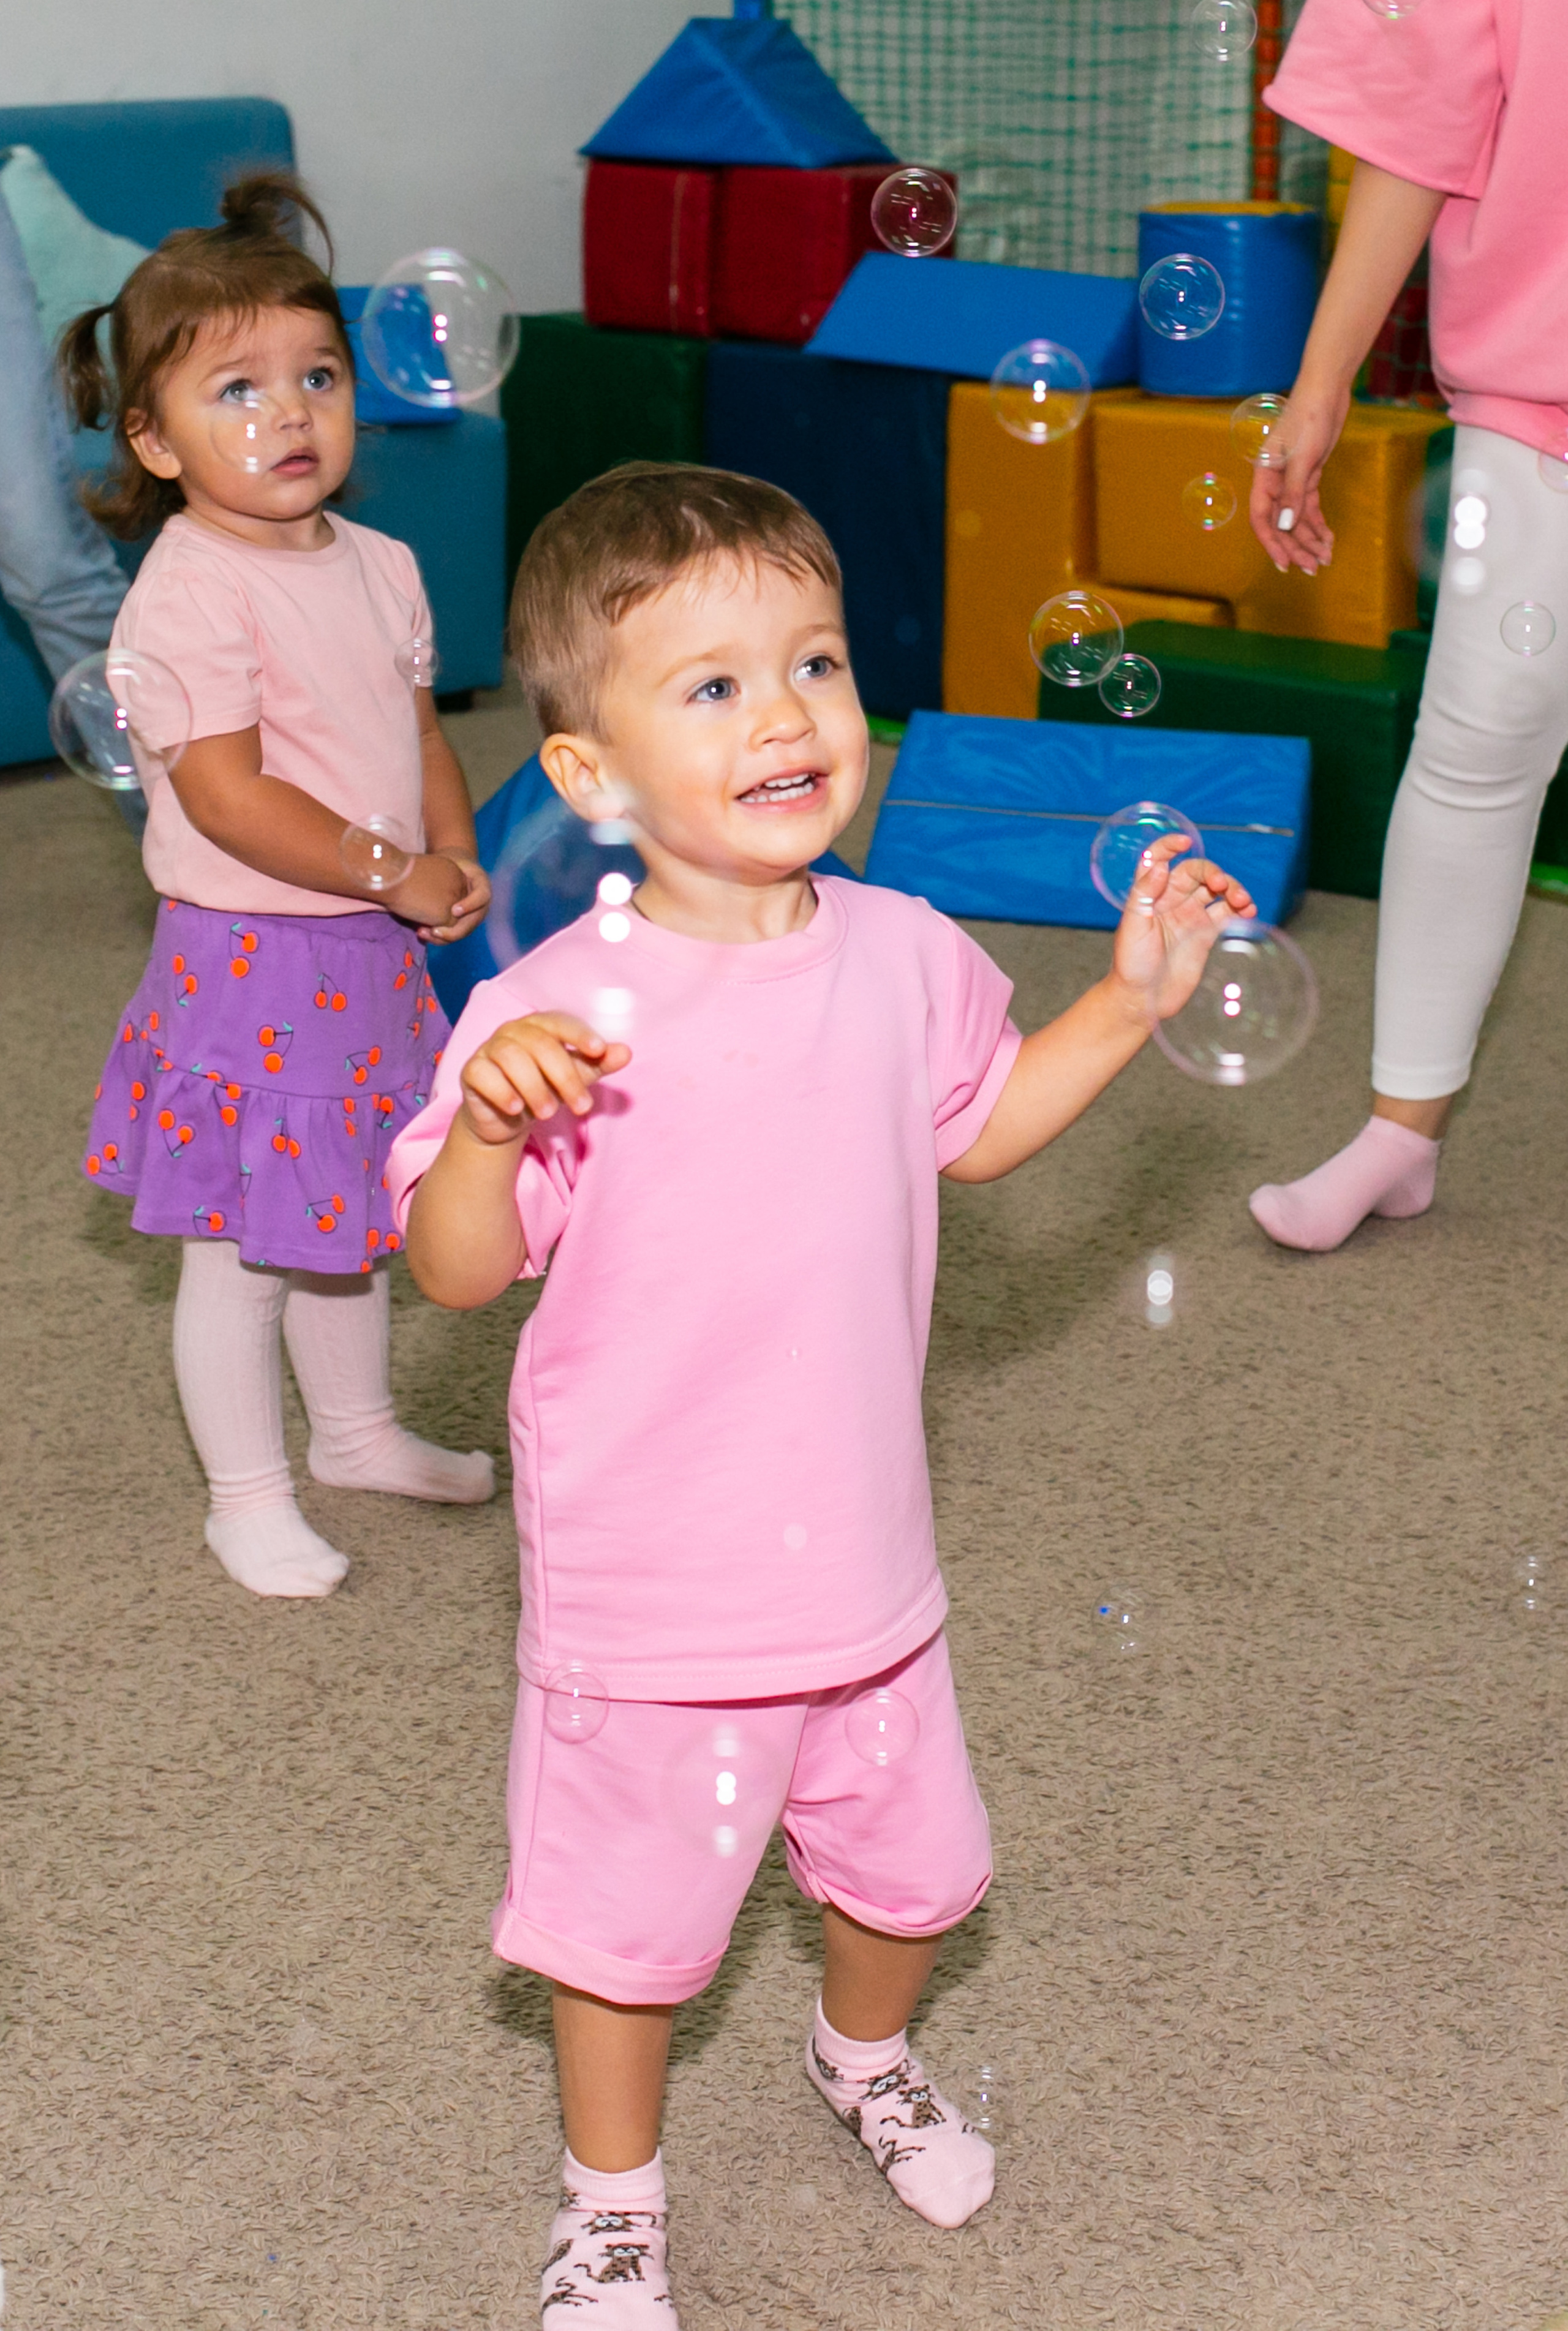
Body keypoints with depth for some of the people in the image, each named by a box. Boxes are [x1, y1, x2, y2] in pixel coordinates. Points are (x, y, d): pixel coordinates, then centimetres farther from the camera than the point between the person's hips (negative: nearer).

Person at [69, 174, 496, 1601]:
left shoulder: (378, 566, 5)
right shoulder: (191, 592, -20)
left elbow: (417, 733, 13)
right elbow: (225, 796, -24)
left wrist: (456, 855, -4)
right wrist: (395, 876, -22)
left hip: (370, 951, 7)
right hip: (247, 960, -7)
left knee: (345, 1215, 23)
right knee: (243, 1247, 5)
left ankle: (358, 1431, 42)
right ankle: (248, 1496, 20)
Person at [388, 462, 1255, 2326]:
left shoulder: (905, 956, -5)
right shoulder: (556, 1013, -21)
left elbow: (976, 1125, 15)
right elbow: (455, 1271, -19)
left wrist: (1132, 999, 7)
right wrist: (490, 1126, -38)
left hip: (859, 1561, 5)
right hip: (647, 1591, -5)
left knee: (906, 1863, 25)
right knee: (630, 1913, 13)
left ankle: (865, 2056, 58)